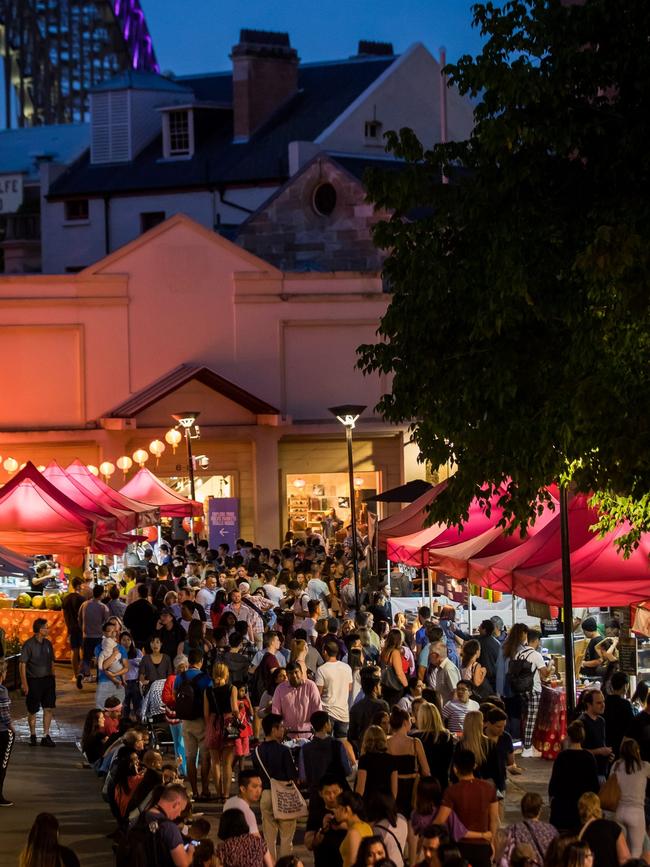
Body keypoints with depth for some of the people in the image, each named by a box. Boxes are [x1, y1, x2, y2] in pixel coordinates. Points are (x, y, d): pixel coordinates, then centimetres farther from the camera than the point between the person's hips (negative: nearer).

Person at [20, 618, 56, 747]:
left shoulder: (48, 643, 6)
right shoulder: (29, 644, -10)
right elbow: (22, 664, -10)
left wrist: (52, 678, 13)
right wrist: (24, 683, -13)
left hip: (47, 679, 5)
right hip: (34, 681, -5)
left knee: (49, 708, 0)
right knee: (32, 710, 6)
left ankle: (46, 736, 6)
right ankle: (32, 735, 23)